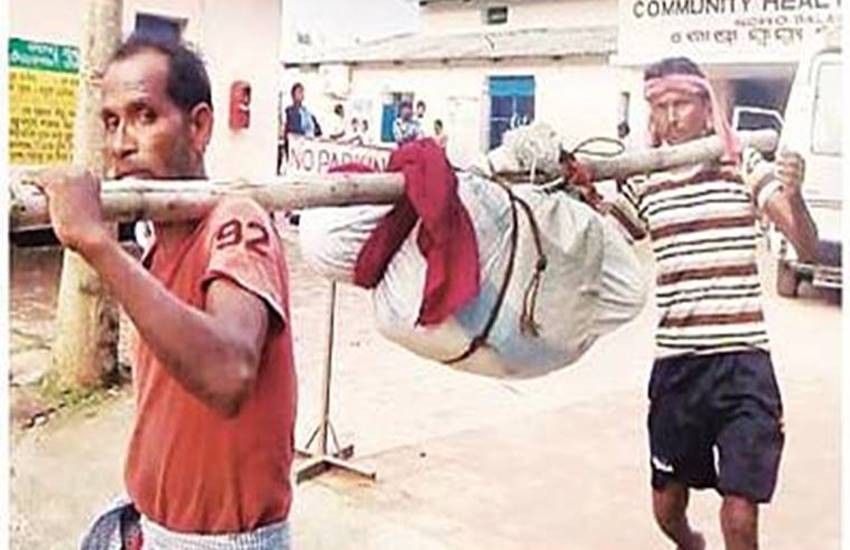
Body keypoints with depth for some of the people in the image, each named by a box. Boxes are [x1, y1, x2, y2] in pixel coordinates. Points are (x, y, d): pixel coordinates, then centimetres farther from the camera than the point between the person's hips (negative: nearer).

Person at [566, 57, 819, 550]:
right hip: (676, 361, 3)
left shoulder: (745, 166, -1)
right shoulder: (643, 184, 7)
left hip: (742, 361, -3)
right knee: (667, 507, 15)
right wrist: (588, 197, -2)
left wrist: (793, 193, -28)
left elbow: (808, 249, -8)